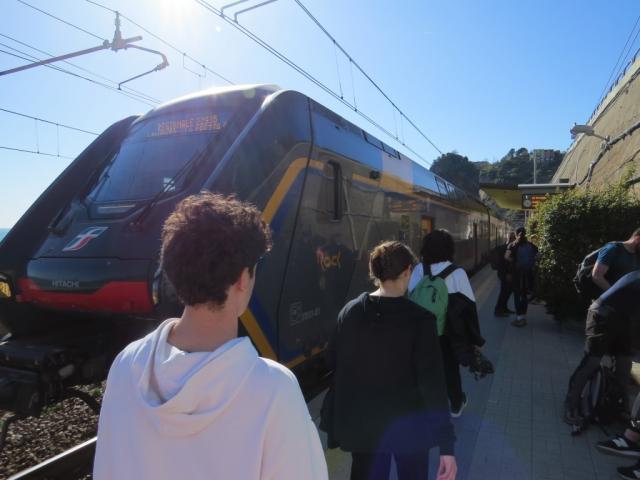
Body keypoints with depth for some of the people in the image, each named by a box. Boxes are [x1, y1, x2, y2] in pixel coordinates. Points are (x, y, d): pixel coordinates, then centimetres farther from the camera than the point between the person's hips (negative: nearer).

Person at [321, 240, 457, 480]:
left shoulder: (349, 312, -10)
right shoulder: (419, 319, -20)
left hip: (361, 424, 2)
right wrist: (446, 444, -16)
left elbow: (333, 360, 1)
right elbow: (433, 383, -21)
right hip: (408, 425, -2)